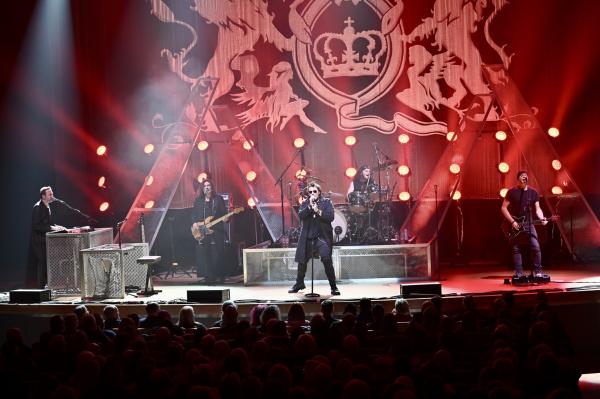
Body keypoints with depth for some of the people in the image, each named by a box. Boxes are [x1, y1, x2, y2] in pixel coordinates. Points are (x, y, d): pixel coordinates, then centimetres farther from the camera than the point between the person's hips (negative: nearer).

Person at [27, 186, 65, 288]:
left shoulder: (47, 207, 12)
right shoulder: (38, 207, -16)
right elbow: (36, 225, -22)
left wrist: (56, 226, 4)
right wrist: (51, 228, -23)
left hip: (45, 240, 9)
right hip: (39, 240, -9)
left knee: (46, 263, 10)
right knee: (42, 263, -8)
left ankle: (45, 286, 16)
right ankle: (41, 287, -2)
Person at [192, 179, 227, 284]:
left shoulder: (218, 199, 6)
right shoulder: (198, 201, 13)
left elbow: (224, 213, 5)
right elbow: (194, 214, 14)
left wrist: (225, 219, -16)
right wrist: (194, 223, -2)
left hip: (216, 231, -2)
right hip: (202, 232, 2)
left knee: (217, 255, -4)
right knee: (204, 255, -1)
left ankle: (219, 277, 4)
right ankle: (209, 277, 4)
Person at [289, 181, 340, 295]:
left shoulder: (326, 202, 3)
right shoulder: (305, 203, 10)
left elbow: (330, 217, -8)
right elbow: (301, 215, -5)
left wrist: (318, 211, -17)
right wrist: (310, 206, -14)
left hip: (322, 237, -3)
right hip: (307, 237, 3)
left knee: (327, 260, -17)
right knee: (302, 261, 12)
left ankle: (333, 287, -8)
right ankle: (299, 284, 34)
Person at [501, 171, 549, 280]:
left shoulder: (533, 193, 7)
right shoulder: (512, 192, -2)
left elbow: (537, 208, 4)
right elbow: (504, 208, -3)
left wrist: (541, 218, -16)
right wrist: (512, 222, -11)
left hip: (528, 224, 2)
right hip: (514, 225, -1)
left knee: (536, 247, -10)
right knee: (516, 249, 2)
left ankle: (537, 271, -3)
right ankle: (518, 273, 8)